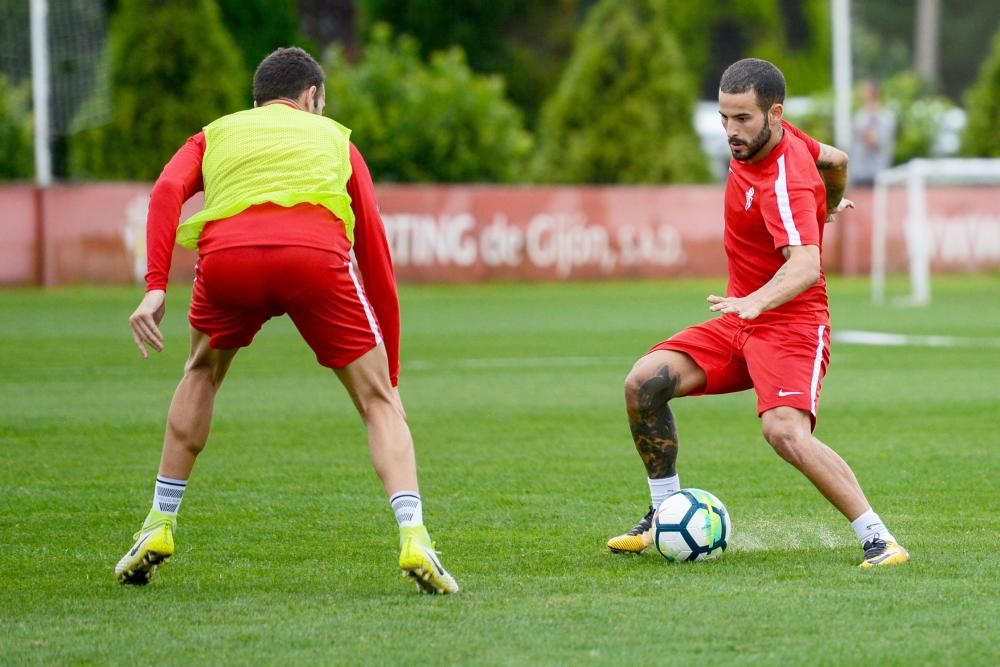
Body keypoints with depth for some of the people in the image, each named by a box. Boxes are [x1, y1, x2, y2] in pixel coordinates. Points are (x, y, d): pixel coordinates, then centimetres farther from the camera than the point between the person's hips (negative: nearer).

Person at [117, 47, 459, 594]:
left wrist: (155, 287, 1)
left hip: (226, 252, 2)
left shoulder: (214, 135, 35)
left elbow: (167, 190, 10)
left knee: (202, 373, 32)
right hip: (317, 253, -2)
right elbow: (376, 254, 30)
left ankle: (159, 527, 31)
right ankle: (413, 537, -10)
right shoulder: (334, 138, 35)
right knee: (378, 400, 10)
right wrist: (390, 370, 34)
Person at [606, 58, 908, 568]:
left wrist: (757, 300, -59)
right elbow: (836, 160, 20)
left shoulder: (785, 184, -25)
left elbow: (806, 264, -40)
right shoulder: (767, 139, 1)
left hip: (789, 323, -9)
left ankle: (879, 542, -23)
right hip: (740, 320, 9)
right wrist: (828, 205, 43)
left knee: (785, 432, -31)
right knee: (645, 383, -7)